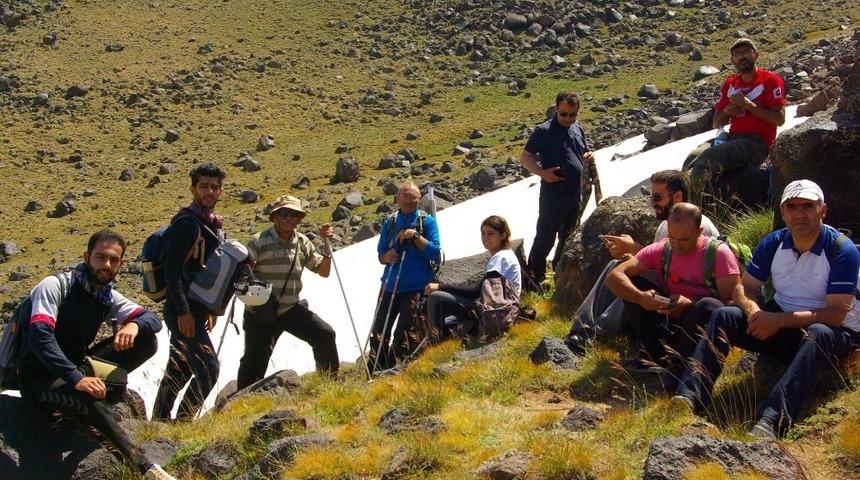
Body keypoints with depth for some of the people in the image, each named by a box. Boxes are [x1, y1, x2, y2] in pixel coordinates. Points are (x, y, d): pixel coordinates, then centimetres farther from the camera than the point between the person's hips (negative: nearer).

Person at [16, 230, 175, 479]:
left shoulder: (108, 297, 4)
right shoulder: (55, 286, -15)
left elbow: (153, 319, 1)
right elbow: (40, 336, -28)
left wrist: (134, 325, -25)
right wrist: (76, 378, -39)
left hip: (77, 366, 7)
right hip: (40, 378, -7)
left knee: (146, 341, -8)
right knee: (94, 403, -37)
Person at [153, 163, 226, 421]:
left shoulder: (212, 225, 15)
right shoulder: (187, 223, -15)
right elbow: (172, 269, -22)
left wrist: (210, 309, 22)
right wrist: (183, 311, -25)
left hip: (195, 310, 10)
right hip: (184, 312, -10)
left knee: (178, 372, 14)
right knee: (208, 369, -13)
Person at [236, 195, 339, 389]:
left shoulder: (302, 242, 5)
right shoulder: (259, 242, -10)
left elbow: (323, 271, 9)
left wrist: (326, 244, -4)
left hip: (292, 309, 4)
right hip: (260, 314, -3)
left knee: (325, 334, -11)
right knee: (254, 364, -2)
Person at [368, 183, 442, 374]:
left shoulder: (427, 221, -1)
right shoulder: (390, 222, 10)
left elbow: (436, 254, -9)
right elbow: (380, 253, 13)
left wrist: (415, 236, -17)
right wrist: (386, 257, -10)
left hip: (416, 287, -4)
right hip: (390, 285, 4)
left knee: (403, 334, -4)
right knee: (379, 332, 3)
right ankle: (374, 374, 10)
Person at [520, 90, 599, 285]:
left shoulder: (578, 129, 11)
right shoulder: (544, 131, -10)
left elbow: (586, 151, 25)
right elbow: (525, 157, -9)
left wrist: (589, 156, 0)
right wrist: (542, 173, -26)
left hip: (575, 194, 7)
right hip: (553, 195, -7)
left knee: (568, 238, 20)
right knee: (544, 239, -4)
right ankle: (535, 279, 5)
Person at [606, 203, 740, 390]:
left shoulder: (718, 252, -9)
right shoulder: (661, 250, 0)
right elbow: (613, 276, -8)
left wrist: (690, 305, -28)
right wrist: (640, 297, -28)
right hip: (669, 326, 4)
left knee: (709, 306, -36)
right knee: (631, 284, -9)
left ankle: (674, 363, -20)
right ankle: (656, 355, -17)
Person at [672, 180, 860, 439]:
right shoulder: (773, 243, -1)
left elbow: (836, 314, -22)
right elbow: (745, 288, 1)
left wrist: (779, 320, -30)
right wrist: (754, 312, -23)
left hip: (835, 332, -5)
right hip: (782, 323, 5)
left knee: (819, 334, -40)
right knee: (724, 316, -15)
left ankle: (770, 422, -58)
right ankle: (689, 398, -32)